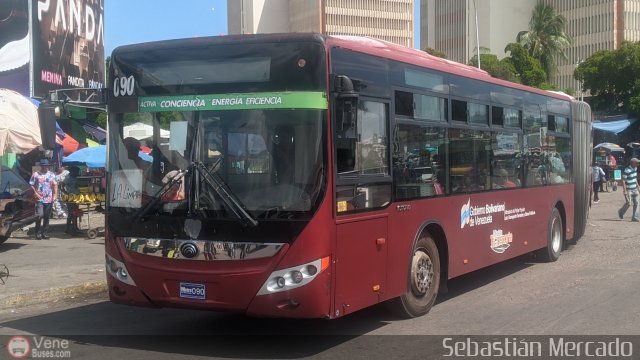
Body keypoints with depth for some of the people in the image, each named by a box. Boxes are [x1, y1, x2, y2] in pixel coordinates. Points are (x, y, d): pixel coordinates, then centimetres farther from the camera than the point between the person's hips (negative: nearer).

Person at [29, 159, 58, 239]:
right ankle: (38, 233, -2)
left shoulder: (51, 175, 11)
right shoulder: (36, 174, 3)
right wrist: (35, 194, -10)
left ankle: (45, 233, 14)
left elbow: (55, 185, 13)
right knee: (39, 215, -13)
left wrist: (55, 194, 0)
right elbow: (31, 185, 1)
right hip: (39, 199, -3)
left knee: (47, 217, 6)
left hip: (49, 199, 3)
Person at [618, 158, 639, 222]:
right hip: (628, 190, -7)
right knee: (628, 203, -5)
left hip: (634, 189, 7)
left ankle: (634, 217, 6)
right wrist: (625, 191, -23)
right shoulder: (626, 170, -19)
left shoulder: (635, 168, 6)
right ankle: (621, 212, 22)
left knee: (636, 203, 2)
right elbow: (623, 181, -19)